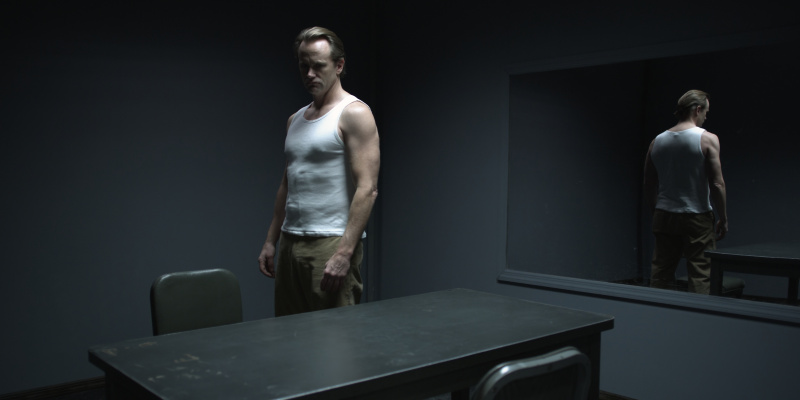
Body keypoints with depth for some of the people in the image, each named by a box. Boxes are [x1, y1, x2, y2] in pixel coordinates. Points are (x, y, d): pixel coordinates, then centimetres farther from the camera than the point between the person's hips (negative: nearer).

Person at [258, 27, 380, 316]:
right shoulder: (296, 120, 18)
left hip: (331, 242, -8)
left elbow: (367, 189, -16)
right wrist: (270, 240, 17)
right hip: (290, 243, 8)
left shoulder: (354, 114, -8)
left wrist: (344, 253, -22)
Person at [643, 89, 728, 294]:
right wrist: (723, 219, -2)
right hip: (697, 218, -5)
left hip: (664, 217, 5)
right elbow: (717, 184, -11)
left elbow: (649, 187, 10)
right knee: (701, 277, 0)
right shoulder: (707, 139, -8)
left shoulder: (657, 141, 6)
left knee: (660, 277, 9)